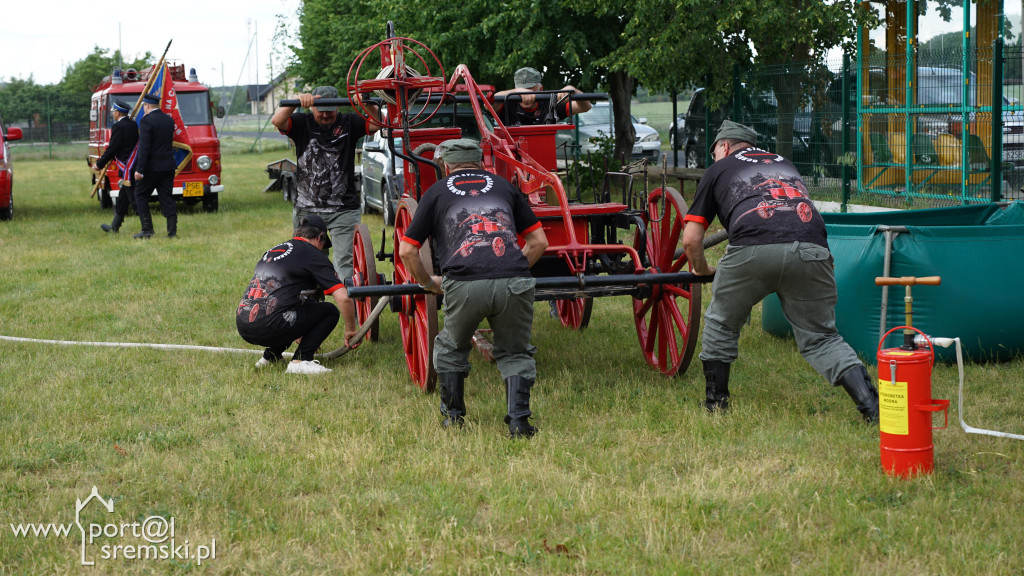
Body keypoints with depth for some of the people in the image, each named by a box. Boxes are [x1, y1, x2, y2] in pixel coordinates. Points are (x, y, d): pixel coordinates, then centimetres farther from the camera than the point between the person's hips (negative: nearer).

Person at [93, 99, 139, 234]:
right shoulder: (133, 124, 12)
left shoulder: (119, 127, -15)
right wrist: (110, 159, 26)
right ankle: (115, 227, 31)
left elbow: (112, 149, -14)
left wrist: (99, 164, -3)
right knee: (122, 199, 19)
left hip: (128, 171, -9)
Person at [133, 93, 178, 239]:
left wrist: (139, 169, -18)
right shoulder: (169, 120, 9)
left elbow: (144, 147, -18)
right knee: (167, 197, 7)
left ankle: (147, 230, 1)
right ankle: (172, 230, 0)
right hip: (168, 165, 6)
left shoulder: (147, 121, -13)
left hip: (152, 167, -6)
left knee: (140, 196, 6)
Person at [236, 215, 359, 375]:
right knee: (329, 311, 10)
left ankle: (270, 356, 21)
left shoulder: (272, 251, 27)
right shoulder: (313, 255, 3)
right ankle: (300, 361, -4)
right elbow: (343, 298, -7)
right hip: (267, 327, -8)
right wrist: (350, 331, 10)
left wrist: (301, 338, 48)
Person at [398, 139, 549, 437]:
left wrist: (429, 283, 34)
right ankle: (518, 420, 6)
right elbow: (539, 241, 25)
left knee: (452, 348, 27)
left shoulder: (436, 192, 22)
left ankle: (453, 416, 31)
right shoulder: (503, 186, 26)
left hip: (464, 286, -1)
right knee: (515, 354, 21)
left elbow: (407, 251, 18)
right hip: (514, 284, 1)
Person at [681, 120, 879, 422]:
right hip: (811, 249, 3)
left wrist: (701, 270, 41)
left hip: (753, 249, -3)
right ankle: (871, 405, -5)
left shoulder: (718, 170, 25)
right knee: (820, 338, 12)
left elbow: (691, 239, 20)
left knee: (721, 326, 21)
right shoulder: (784, 162, 38)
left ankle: (716, 405, 26)